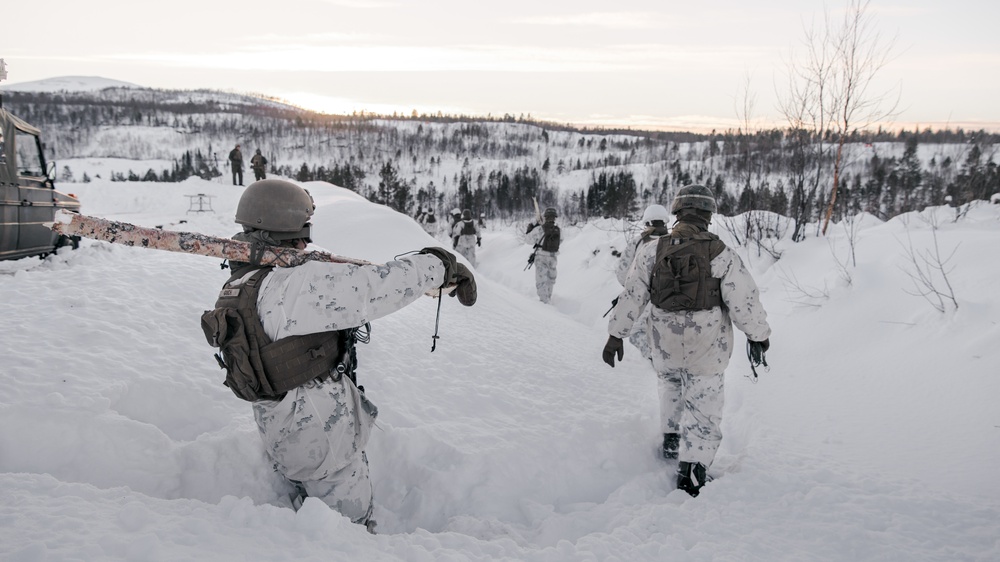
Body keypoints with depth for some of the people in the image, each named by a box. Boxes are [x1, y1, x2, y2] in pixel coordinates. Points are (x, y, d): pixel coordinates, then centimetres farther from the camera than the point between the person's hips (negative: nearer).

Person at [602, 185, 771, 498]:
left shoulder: (653, 252, -7)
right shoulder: (723, 255, -13)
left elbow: (632, 297, -3)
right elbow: (744, 303, -10)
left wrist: (615, 335, 5)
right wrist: (759, 335, 7)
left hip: (665, 347, 3)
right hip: (707, 351, -2)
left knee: (670, 385, 31)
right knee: (703, 410, 8)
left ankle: (671, 437, 36)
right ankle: (691, 471, 3)